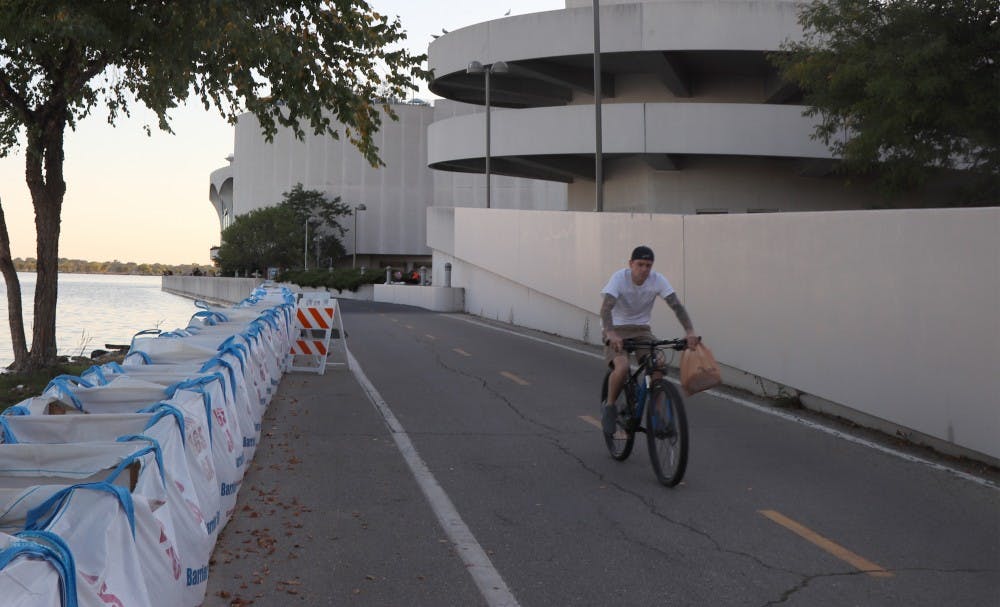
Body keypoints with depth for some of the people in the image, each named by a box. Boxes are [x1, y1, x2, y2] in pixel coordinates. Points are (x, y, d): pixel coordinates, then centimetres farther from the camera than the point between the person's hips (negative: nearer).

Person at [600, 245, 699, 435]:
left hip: (642, 329, 3)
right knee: (622, 367, -29)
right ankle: (610, 407, -3)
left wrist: (690, 331, -33)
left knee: (658, 366, -20)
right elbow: (606, 308, -31)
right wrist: (611, 334, -49)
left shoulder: (658, 280, -11)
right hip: (617, 329, -3)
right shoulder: (620, 277, -19)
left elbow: (676, 305, -17)